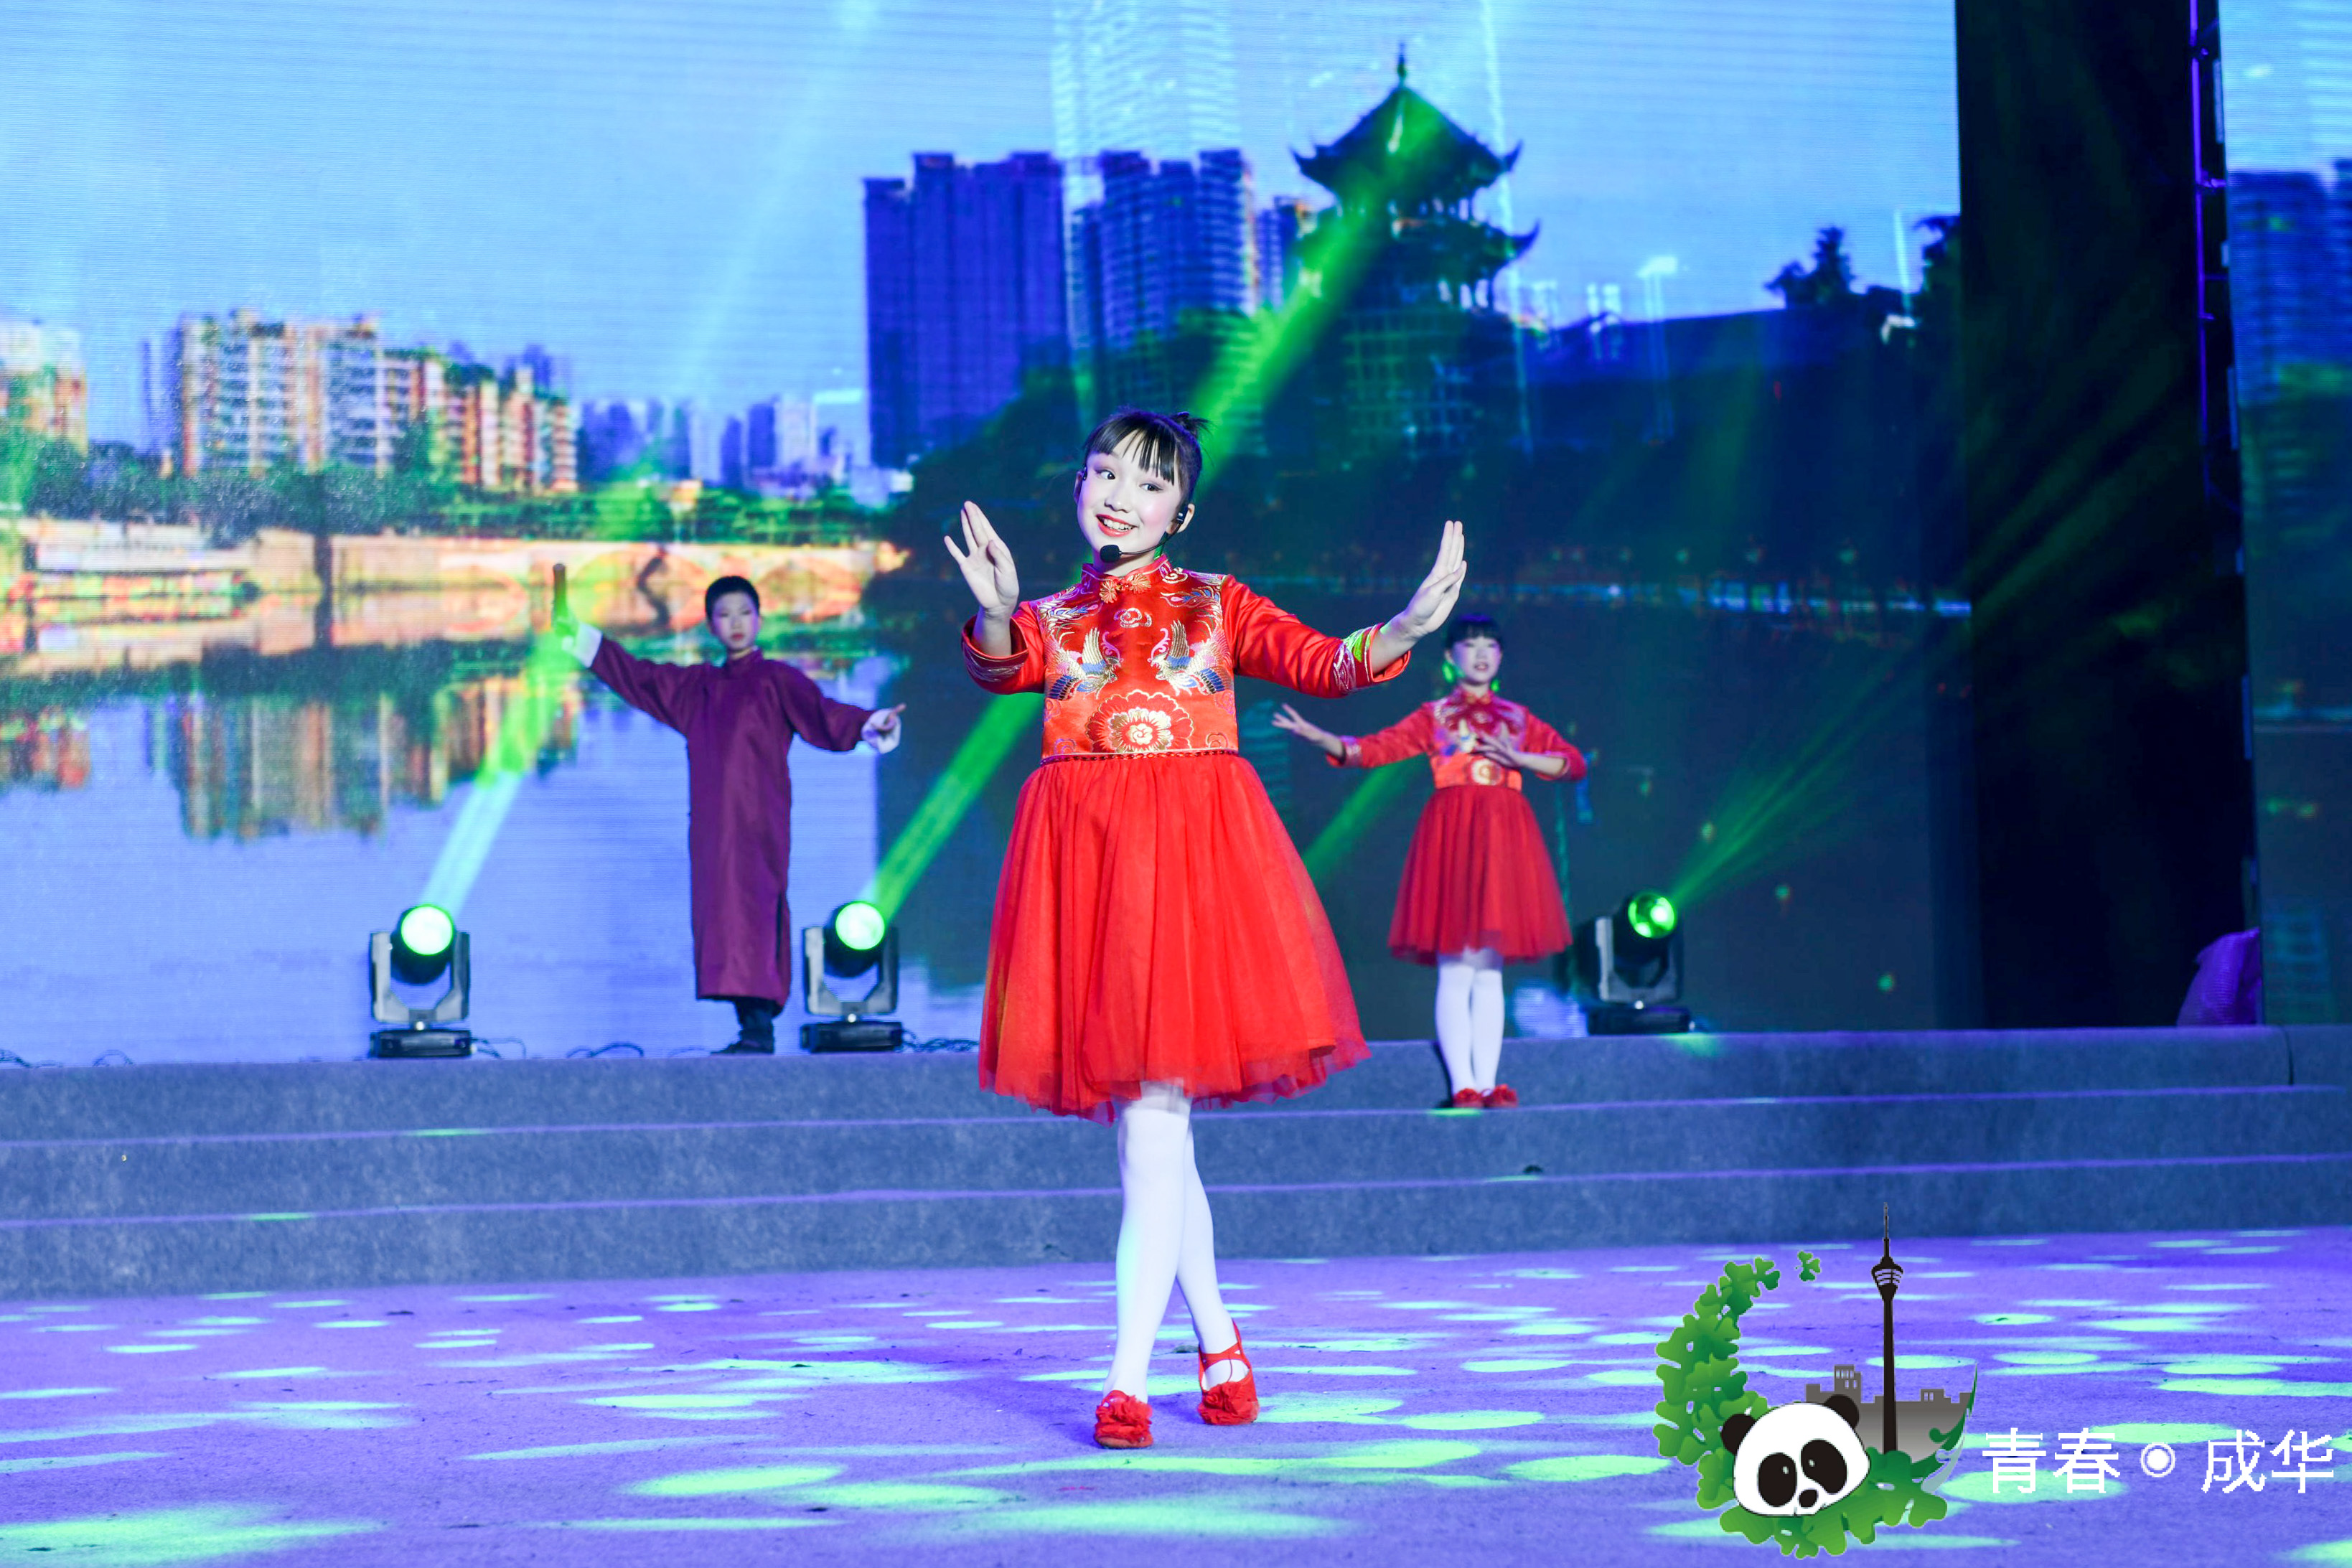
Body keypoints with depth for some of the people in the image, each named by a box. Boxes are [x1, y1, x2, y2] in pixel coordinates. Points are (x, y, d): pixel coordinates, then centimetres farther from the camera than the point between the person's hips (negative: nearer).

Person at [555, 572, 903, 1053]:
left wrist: (873, 724, -26)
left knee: (749, 909, -17)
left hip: (757, 823, -6)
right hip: (711, 824, 6)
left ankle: (760, 1026, -23)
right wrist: (577, 635, 30)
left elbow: (821, 713, -9)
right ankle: (752, 1028, 2)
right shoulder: (696, 685, 19)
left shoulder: (776, 679, 3)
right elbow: (635, 675, 27)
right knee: (719, 913, 1)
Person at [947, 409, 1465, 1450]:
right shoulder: (1052, 618, 12)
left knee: (1153, 1115, -11)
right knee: (1148, 1126, 7)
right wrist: (995, 614, -32)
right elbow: (1002, 668, -10)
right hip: (1087, 855, 2)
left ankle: (1127, 1377, -12)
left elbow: (1319, 664, 1)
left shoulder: (1218, 605, 12)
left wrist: (1403, 630, -17)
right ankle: (1219, 1342, 23)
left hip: (1194, 850, -2)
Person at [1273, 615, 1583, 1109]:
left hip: (1503, 834, 2)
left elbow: (1575, 762, 11)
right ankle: (1462, 1086, -10)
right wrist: (1319, 737, -14)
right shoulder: (1433, 717, 13)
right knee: (1455, 972, -8)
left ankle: (1487, 1083, 0)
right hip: (1452, 832, -2)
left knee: (1489, 971, 1)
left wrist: (1521, 760, -6)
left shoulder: (1518, 719, 18)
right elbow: (1374, 749, 2)